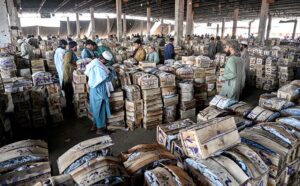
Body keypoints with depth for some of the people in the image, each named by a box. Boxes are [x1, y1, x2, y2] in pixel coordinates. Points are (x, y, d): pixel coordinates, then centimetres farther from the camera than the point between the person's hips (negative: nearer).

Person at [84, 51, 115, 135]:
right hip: (99, 90, -10)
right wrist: (112, 74, -5)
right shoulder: (99, 66, -25)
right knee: (100, 109, 3)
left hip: (95, 89, 10)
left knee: (97, 108, 20)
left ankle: (95, 125, 32)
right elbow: (107, 78, -25)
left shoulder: (94, 62, 5)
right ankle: (100, 128, 16)